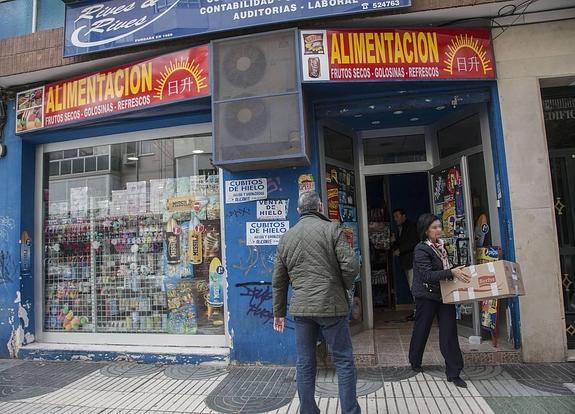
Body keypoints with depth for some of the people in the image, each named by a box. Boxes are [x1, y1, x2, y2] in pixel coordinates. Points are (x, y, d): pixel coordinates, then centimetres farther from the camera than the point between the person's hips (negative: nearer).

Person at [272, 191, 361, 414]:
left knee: (305, 363, 13)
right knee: (344, 360, 9)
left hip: (301, 308, 4)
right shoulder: (331, 229, -6)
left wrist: (278, 312, 20)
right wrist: (344, 287, 7)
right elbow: (351, 265, -13)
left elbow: (278, 281, 12)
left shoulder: (286, 237, 9)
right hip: (331, 305, -4)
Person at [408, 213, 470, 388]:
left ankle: (454, 373, 10)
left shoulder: (441, 245, 4)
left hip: (445, 294, 5)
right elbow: (428, 275, -25)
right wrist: (451, 272, -31)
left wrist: (458, 271, 2)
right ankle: (415, 363, 33)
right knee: (421, 330, 11)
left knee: (449, 332, 2)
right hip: (427, 296, -5)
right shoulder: (421, 250, -17)